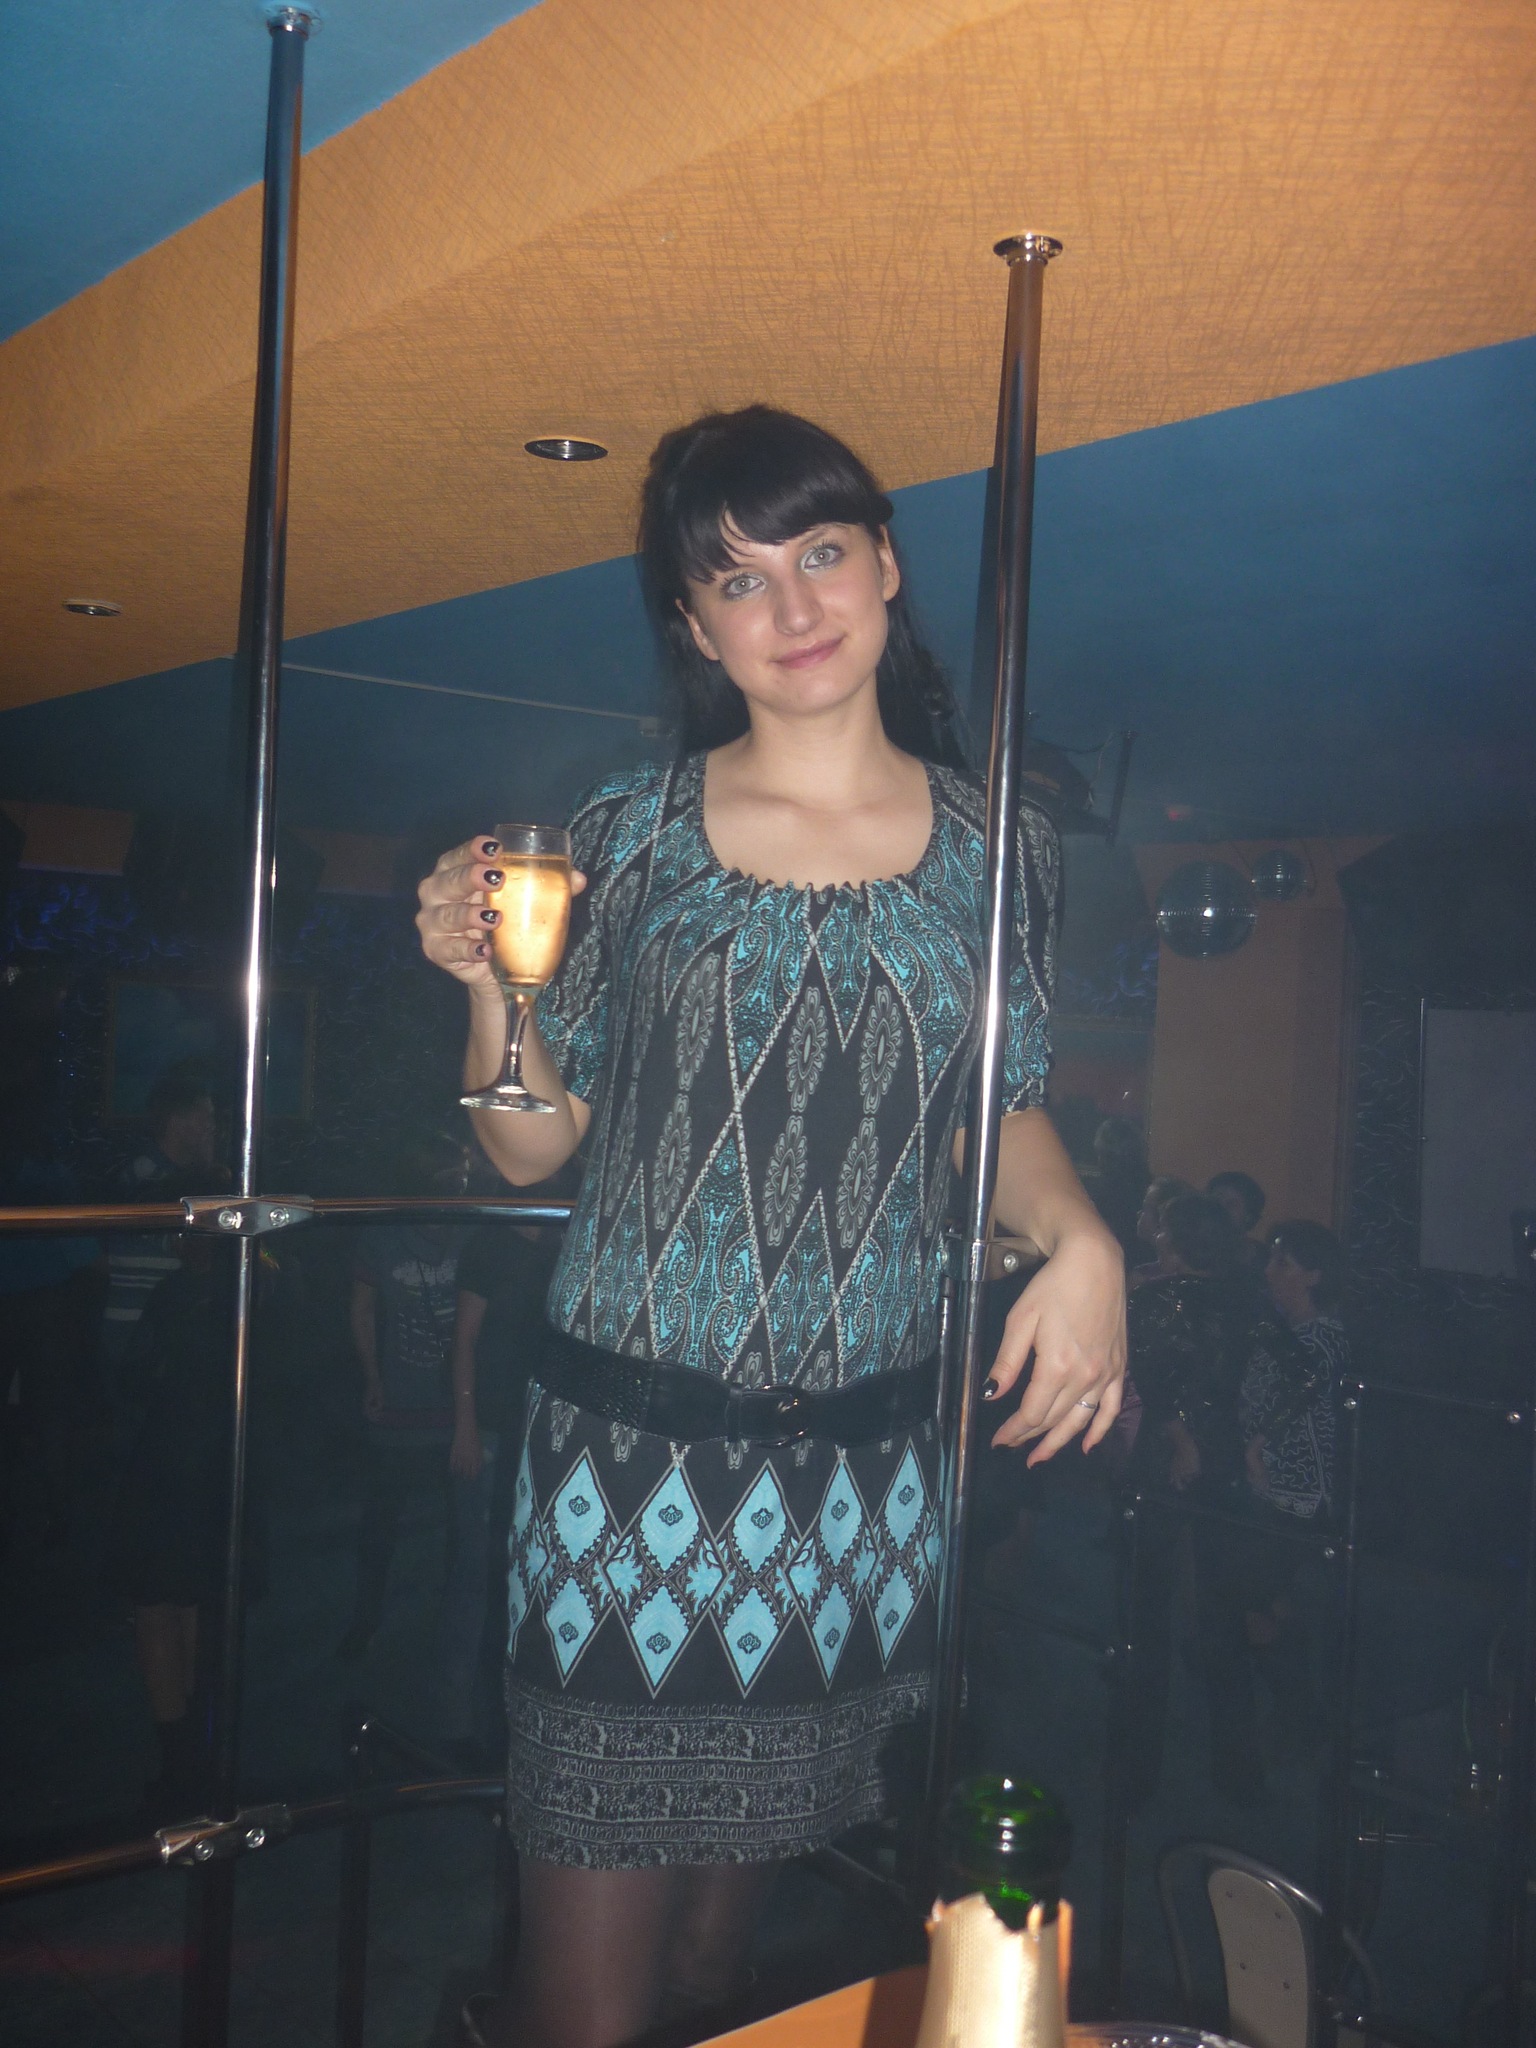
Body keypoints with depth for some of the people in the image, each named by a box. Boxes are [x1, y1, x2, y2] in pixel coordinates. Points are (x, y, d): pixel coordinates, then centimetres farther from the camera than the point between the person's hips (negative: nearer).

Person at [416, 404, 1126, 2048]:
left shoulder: (996, 848, 3)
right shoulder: (628, 831, -1)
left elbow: (1005, 1114, 11)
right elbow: (535, 1145, 2)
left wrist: (1081, 1239, -8)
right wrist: (486, 980, -15)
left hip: (860, 1465, 2)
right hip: (627, 1442, -1)